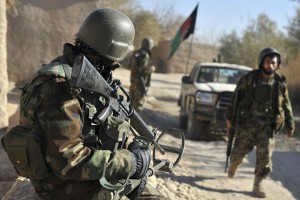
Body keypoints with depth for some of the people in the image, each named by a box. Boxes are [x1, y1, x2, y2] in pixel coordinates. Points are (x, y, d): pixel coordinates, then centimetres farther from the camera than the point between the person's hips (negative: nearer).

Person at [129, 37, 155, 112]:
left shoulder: (135, 53, 7)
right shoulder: (145, 55, -18)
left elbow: (130, 65, 12)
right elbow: (143, 69, -23)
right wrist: (152, 69, -6)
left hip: (133, 77, 9)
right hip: (140, 80, -9)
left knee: (132, 98, 18)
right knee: (139, 99, -2)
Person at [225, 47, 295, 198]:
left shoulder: (280, 82, 2)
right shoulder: (249, 78, -4)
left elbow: (286, 105, 8)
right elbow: (236, 98, 1)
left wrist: (290, 125, 6)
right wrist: (230, 117, 3)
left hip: (267, 125, 1)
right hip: (247, 123, -1)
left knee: (265, 156, -2)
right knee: (239, 151, 5)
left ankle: (258, 184, 13)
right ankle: (233, 167, 39)